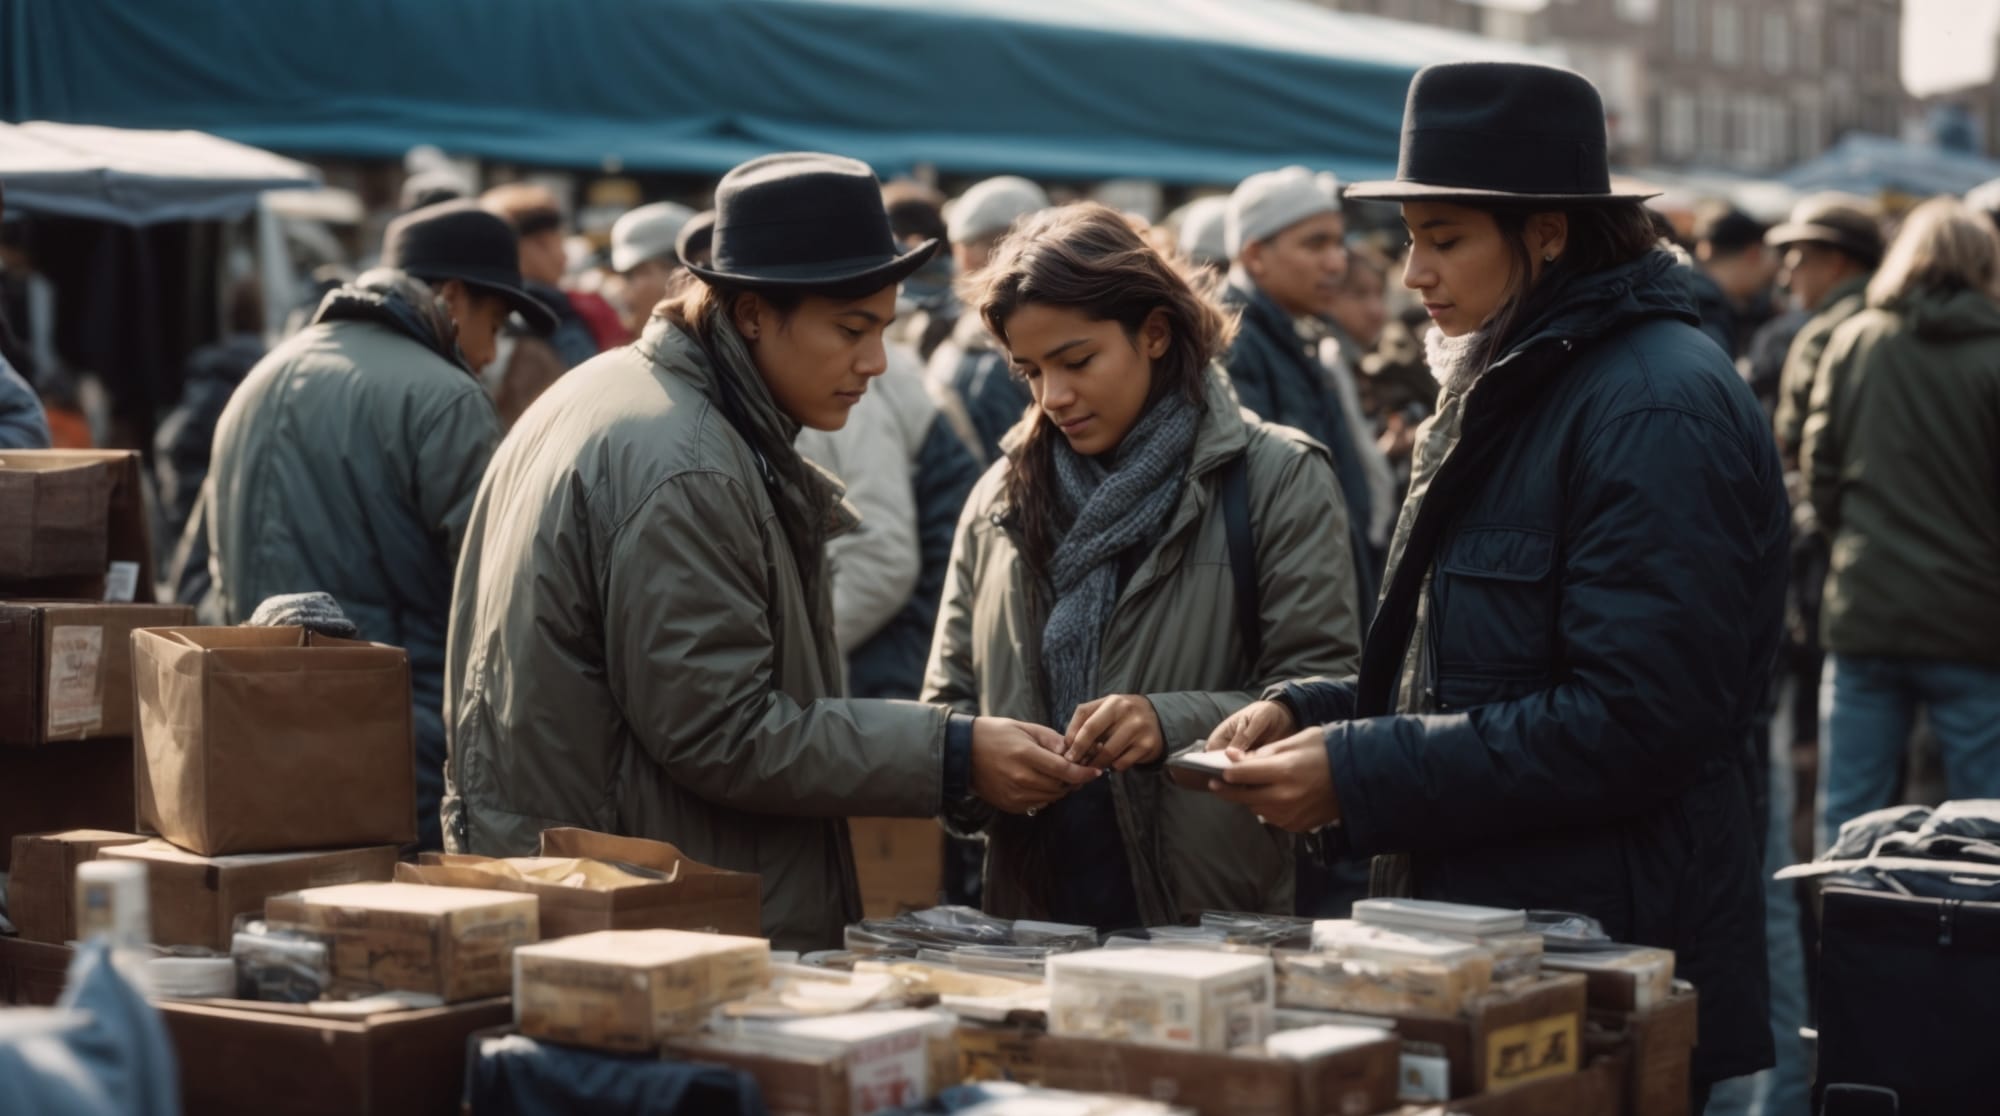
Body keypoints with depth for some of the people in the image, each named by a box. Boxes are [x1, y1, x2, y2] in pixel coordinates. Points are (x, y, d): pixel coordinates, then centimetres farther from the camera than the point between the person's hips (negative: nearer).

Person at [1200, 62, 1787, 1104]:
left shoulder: (1654, 407, -17)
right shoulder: (1514, 389, 14)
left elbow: (1636, 722, -23)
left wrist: (1359, 777, -20)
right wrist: (1305, 712, 2)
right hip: (1480, 952, 9)